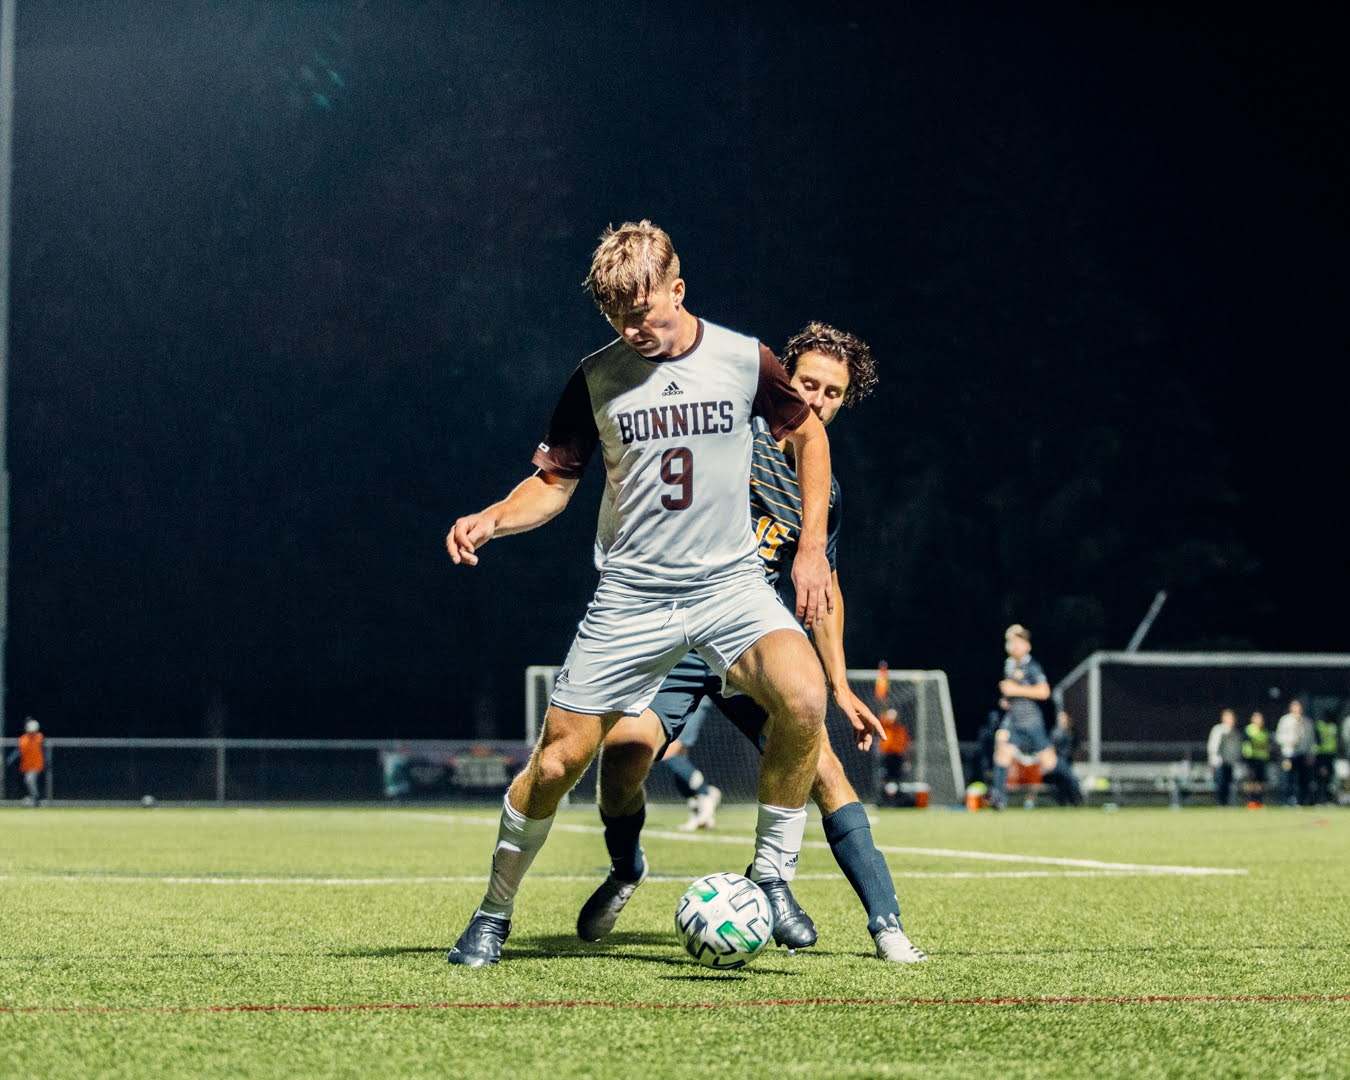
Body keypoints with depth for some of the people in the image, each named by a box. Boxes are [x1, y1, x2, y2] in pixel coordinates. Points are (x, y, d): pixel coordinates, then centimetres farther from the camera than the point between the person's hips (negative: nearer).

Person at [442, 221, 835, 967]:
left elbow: (808, 435, 13)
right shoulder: (596, 378, 0)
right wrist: (492, 519, -14)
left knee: (803, 696, -28)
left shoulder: (742, 360, -2)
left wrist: (811, 549, 6)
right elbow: (553, 484, 6)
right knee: (558, 758, -3)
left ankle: (771, 877, -10)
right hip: (630, 595, 1)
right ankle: (494, 913, 19)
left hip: (730, 584, -1)